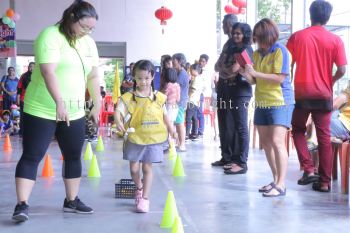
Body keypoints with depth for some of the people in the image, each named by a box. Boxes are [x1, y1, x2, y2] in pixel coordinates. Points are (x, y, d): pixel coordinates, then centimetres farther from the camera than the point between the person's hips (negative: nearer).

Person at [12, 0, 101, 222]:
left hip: (75, 112, 7)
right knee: (32, 156, -5)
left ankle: (72, 200, 24)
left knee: (74, 156, 11)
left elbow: (93, 76, 14)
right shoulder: (50, 36, -15)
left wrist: (97, 105, 14)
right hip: (41, 110, -7)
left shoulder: (89, 44, 7)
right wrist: (59, 103, -37)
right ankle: (22, 204, -1)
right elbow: (48, 72, -27)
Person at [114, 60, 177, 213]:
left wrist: (170, 128, 5)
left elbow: (164, 115, 12)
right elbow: (119, 111, -18)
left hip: (153, 138, 0)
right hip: (135, 138, 0)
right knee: (134, 168, 10)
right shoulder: (129, 97, -6)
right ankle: (139, 189, 39)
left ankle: (145, 198, 10)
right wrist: (118, 122, -36)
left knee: (147, 167, 3)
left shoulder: (158, 97, 2)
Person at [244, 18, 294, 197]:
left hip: (280, 103, -7)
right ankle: (276, 180, 21)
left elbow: (280, 78, -18)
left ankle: (281, 185, -9)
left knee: (277, 141, -13)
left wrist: (256, 73, -19)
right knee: (265, 142, 9)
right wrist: (246, 74, -9)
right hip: (262, 103, 7)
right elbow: (254, 80, 12)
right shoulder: (257, 54, 10)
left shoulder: (280, 51, -10)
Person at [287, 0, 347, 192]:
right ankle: (324, 181, 6)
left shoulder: (297, 37, -2)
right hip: (324, 95, 0)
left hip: (301, 93, 0)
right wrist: (330, 81, 12)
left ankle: (308, 170, 7)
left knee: (298, 130, 19)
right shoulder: (335, 40, -3)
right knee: (324, 137, 5)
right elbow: (342, 70, -8)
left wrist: (290, 84, 14)